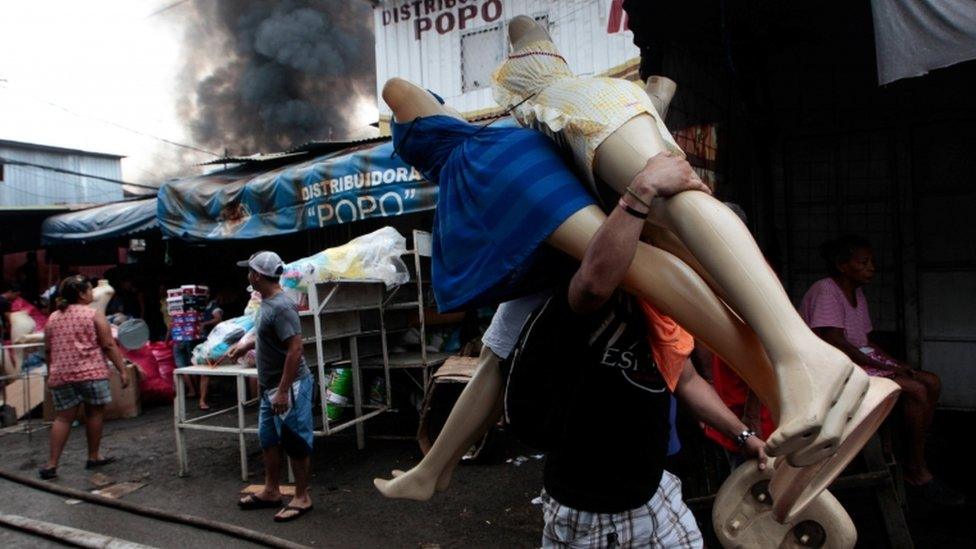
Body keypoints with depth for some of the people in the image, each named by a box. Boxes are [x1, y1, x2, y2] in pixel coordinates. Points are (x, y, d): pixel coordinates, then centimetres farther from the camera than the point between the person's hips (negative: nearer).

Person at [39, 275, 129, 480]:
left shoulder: (52, 318, 12)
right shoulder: (94, 315, -5)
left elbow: (49, 350, 18)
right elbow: (109, 346, -9)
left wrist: (50, 374, 28)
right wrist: (122, 370, -6)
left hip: (61, 375, 5)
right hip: (91, 372, -5)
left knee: (63, 418, 9)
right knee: (94, 413, 8)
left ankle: (52, 463, 5)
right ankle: (93, 457, 16)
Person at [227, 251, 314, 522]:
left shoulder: (281, 307, -23)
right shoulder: (267, 302, 7)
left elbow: (295, 349, -26)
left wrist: (283, 391, -26)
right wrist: (247, 345, 26)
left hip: (289, 387, -10)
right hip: (270, 387, 10)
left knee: (296, 443, 2)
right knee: (268, 439, 19)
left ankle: (302, 498, 15)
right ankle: (271, 491, 34)